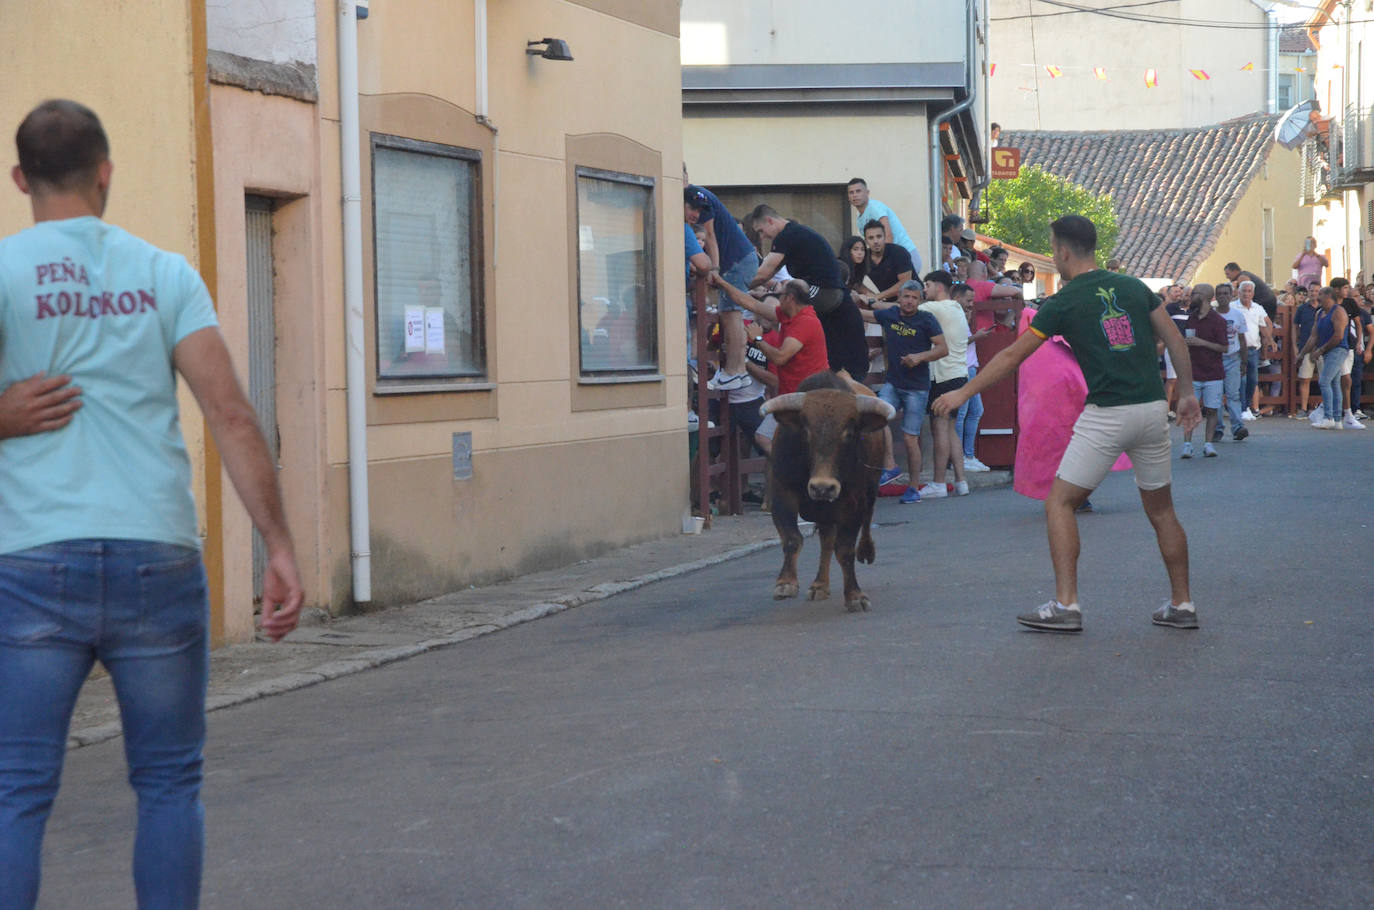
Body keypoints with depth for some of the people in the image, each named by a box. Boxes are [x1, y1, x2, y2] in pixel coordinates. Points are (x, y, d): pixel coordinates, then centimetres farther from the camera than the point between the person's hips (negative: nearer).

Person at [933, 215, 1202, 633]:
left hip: (1106, 414, -5)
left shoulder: (1065, 302, -3)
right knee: (1161, 508, 17)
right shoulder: (1133, 287, 10)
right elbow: (1176, 340, 10)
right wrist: (1188, 393, 19)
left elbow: (1013, 355, 1)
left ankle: (1066, 605, -6)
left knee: (1060, 503, 3)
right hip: (1153, 407, 5)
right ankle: (1182, 605, 19)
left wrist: (963, 392, 9)